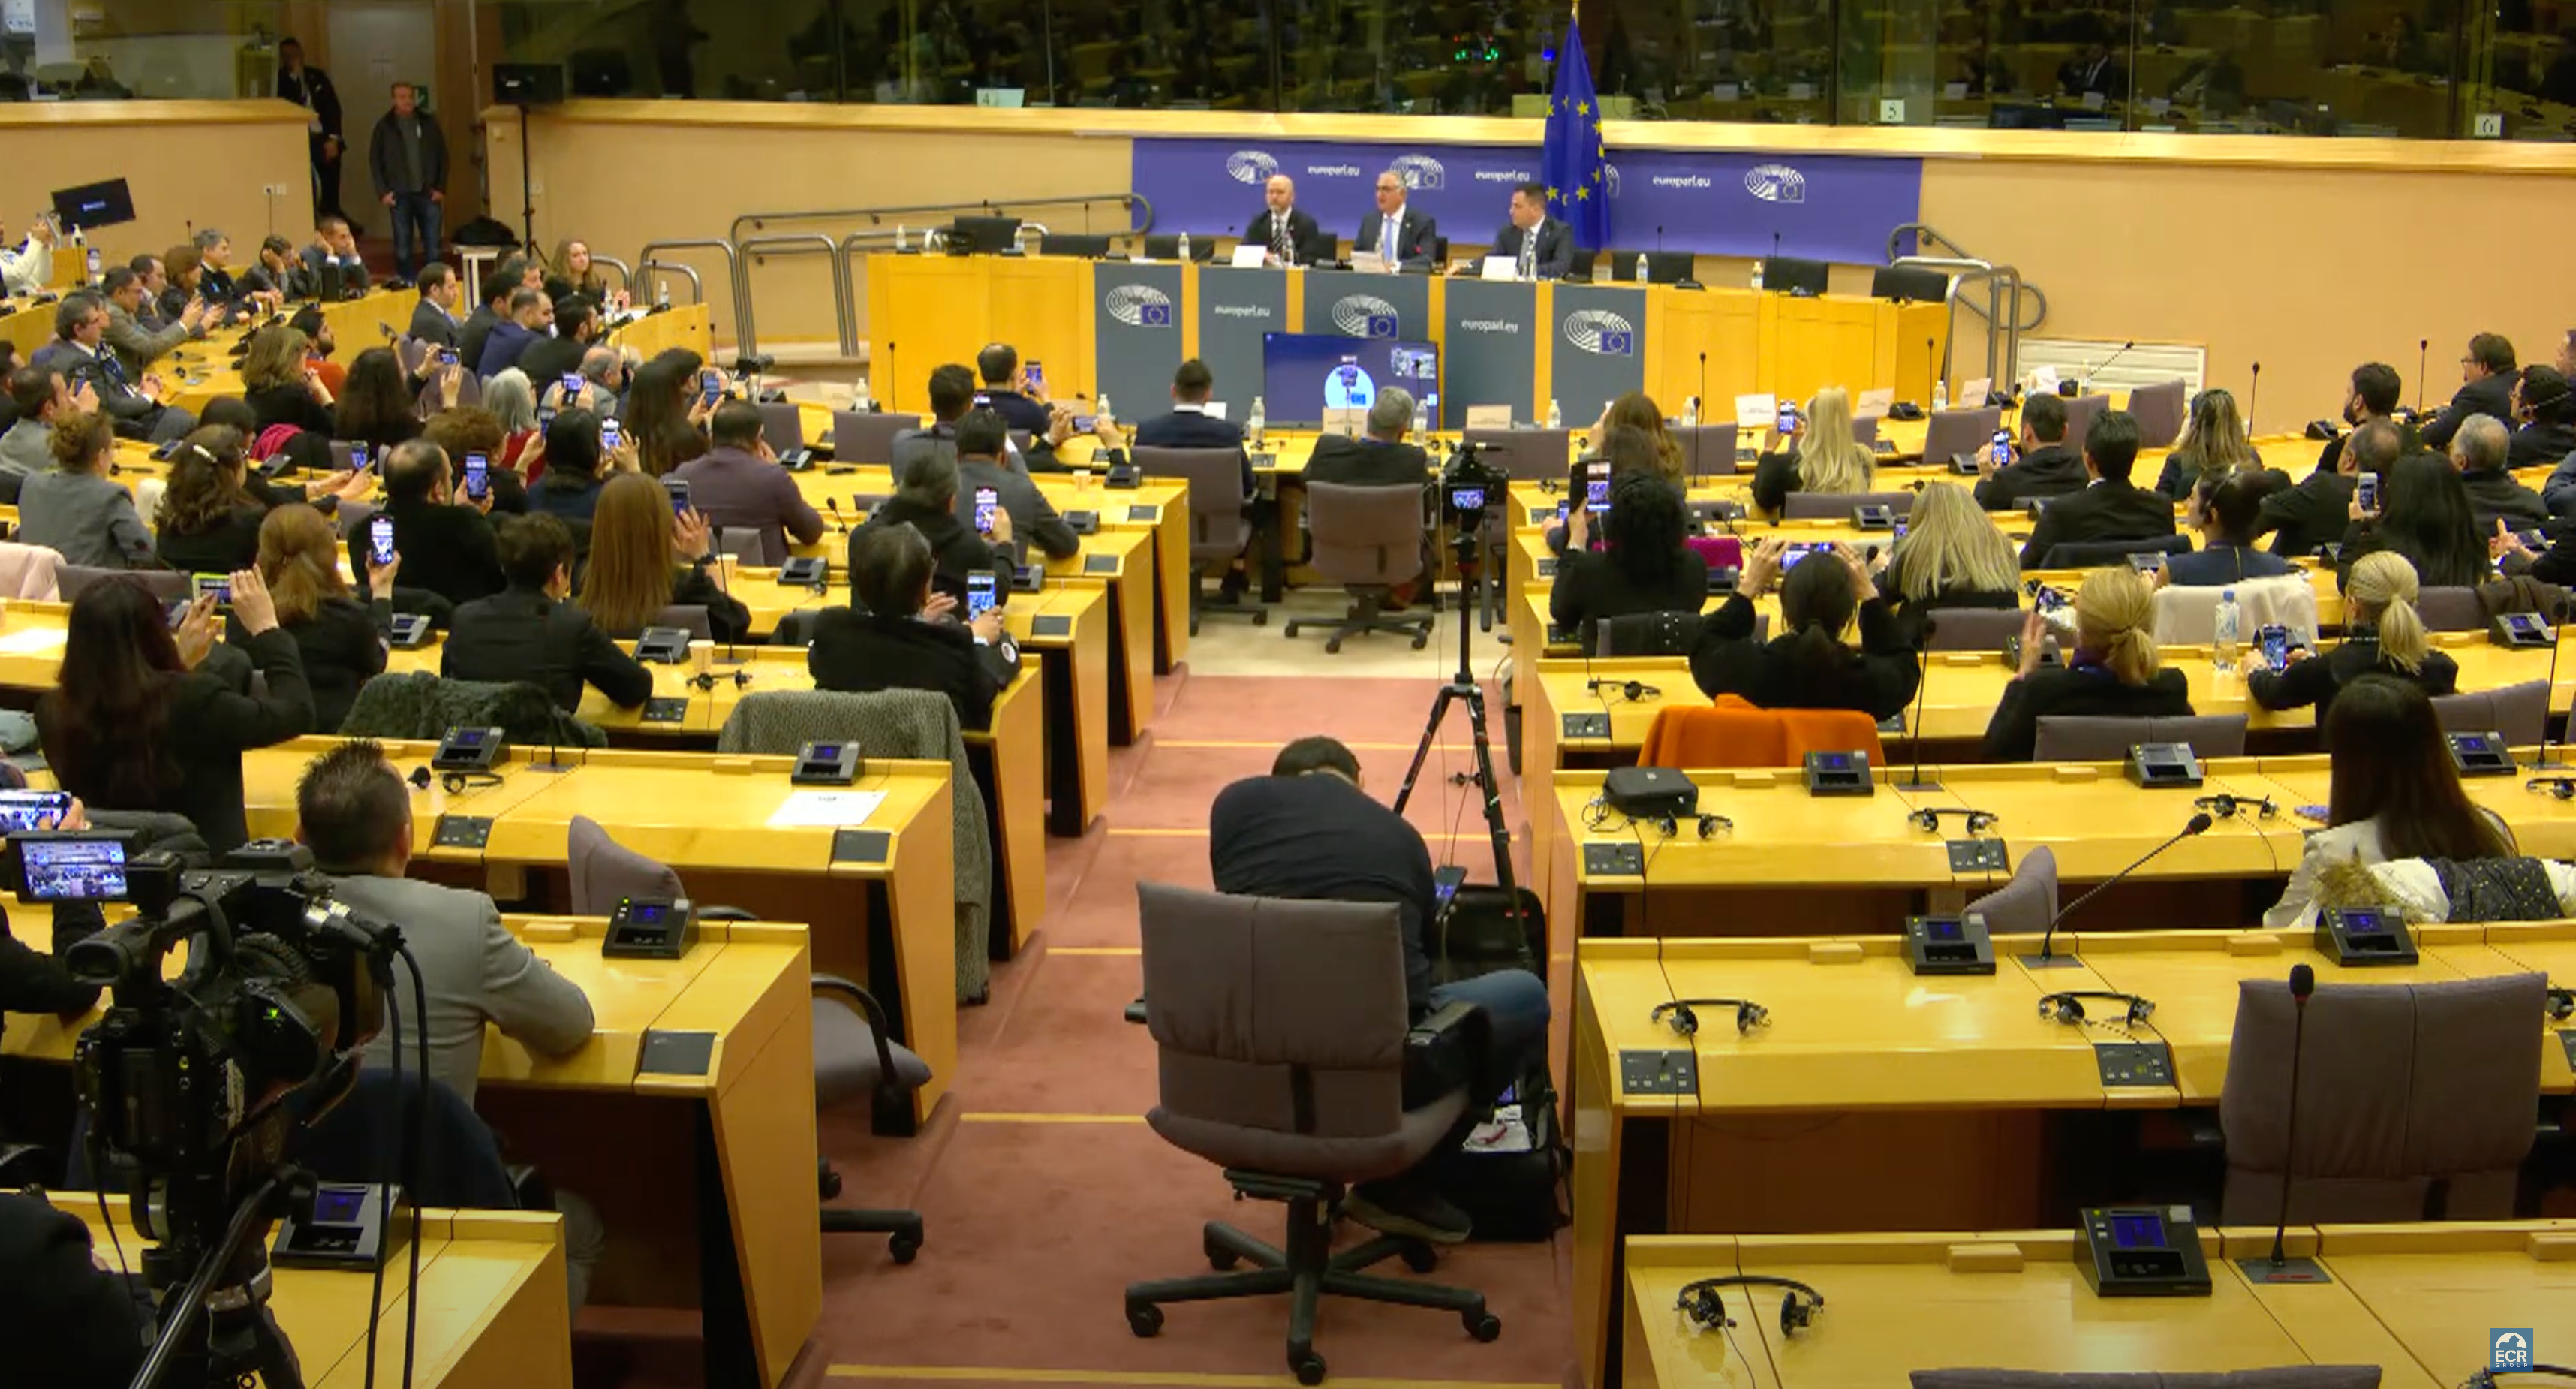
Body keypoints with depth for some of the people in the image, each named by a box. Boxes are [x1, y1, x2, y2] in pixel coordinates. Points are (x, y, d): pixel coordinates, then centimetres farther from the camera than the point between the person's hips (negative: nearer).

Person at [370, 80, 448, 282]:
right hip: (399, 195, -1)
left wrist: (441, 188, 0)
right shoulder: (384, 127, 4)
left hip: (427, 193, 1)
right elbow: (374, 161, 4)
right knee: (403, 248, 2)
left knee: (432, 246, 2)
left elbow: (442, 156, 8)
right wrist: (382, 192, -3)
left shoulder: (428, 124, 7)